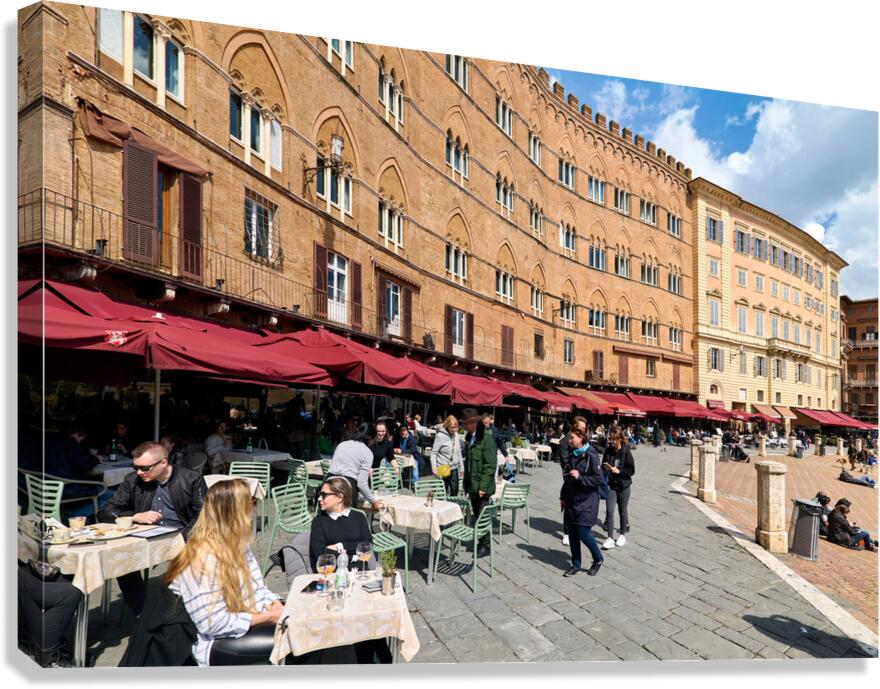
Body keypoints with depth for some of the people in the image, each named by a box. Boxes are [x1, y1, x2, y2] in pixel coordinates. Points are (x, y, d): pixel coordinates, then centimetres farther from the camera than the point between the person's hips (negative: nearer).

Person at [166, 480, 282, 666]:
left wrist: (274, 605, -11)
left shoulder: (237, 544, 0)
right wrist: (267, 617, -20)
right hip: (213, 643, -7)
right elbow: (213, 624, -25)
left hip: (236, 627, 7)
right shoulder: (204, 558, -25)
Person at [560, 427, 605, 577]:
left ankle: (598, 559, 21)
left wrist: (580, 477, -24)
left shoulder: (591, 456, -13)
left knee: (583, 533, -5)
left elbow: (599, 479, -15)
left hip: (587, 501, -6)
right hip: (572, 500, 6)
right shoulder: (572, 456, 8)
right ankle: (576, 565, 23)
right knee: (572, 532, 8)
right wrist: (563, 497, 17)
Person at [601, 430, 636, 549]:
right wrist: (605, 467, -11)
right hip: (611, 484, 2)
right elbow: (603, 464, 10)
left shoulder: (626, 452, -12)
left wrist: (619, 471, -21)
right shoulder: (608, 450, -3)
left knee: (622, 511, 14)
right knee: (609, 511, -4)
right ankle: (610, 538, 2)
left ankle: (622, 535, 33)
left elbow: (632, 470, -9)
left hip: (623, 485, -2)